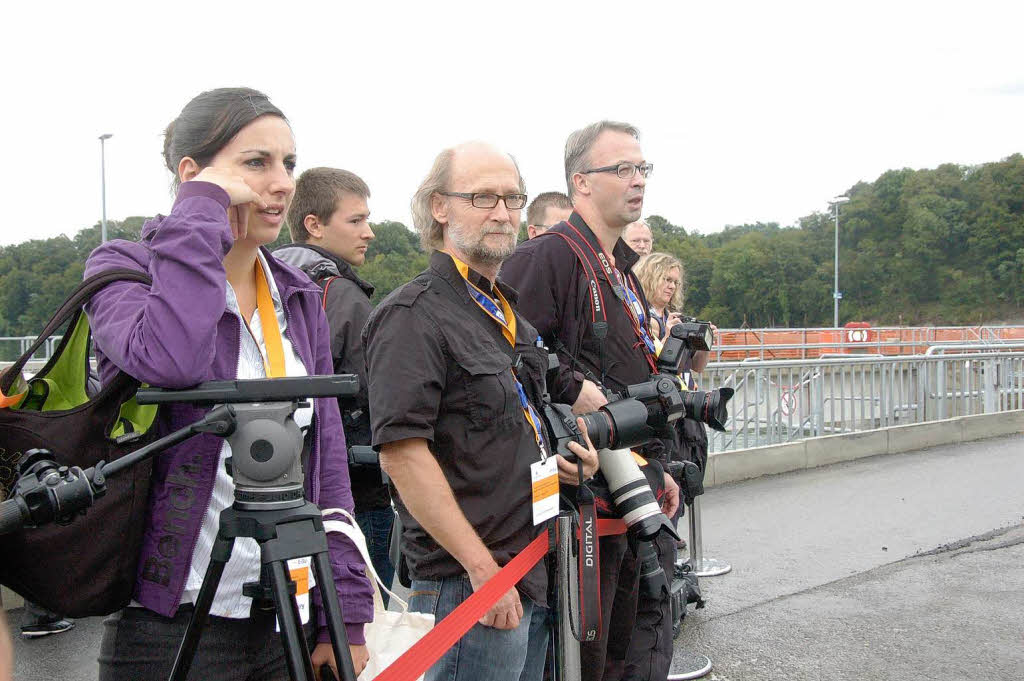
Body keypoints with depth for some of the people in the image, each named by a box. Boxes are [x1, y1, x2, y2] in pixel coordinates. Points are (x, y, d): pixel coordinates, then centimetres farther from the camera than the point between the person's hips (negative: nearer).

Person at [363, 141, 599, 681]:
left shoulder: (509, 312, 15)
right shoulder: (414, 314, -14)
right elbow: (402, 451, -21)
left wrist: (559, 460, 10)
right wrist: (483, 568, -21)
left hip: (532, 575, 9)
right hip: (467, 580, -9)